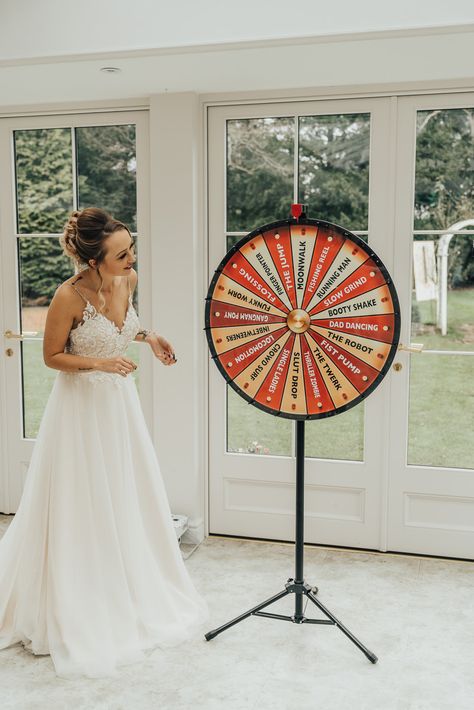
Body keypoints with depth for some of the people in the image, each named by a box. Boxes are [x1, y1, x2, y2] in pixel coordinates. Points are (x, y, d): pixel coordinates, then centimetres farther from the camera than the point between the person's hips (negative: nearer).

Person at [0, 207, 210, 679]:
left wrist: (146, 335, -3)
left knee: (128, 501, 16)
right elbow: (52, 356, -12)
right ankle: (78, 613, 26)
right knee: (82, 511, 5)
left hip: (120, 401, 6)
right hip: (81, 407, -6)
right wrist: (97, 363, -27)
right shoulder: (69, 295, -24)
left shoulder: (128, 279, -6)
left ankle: (130, 596, 38)